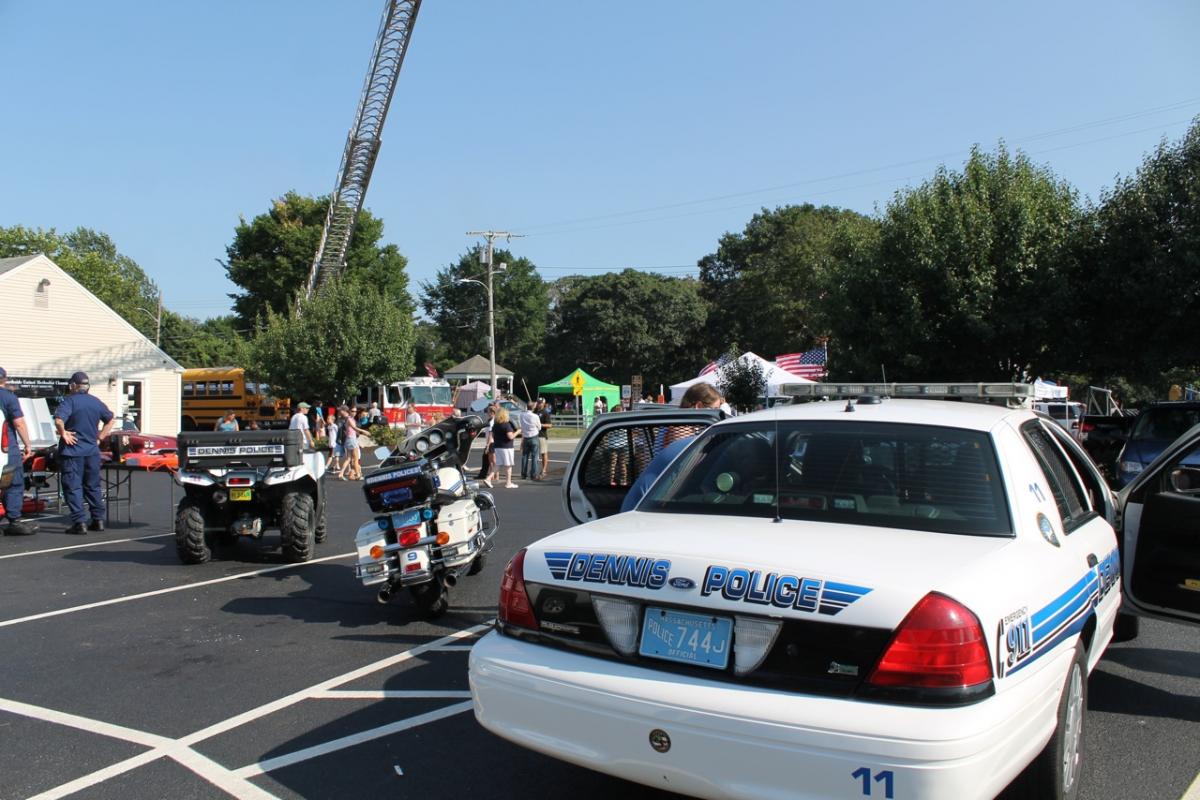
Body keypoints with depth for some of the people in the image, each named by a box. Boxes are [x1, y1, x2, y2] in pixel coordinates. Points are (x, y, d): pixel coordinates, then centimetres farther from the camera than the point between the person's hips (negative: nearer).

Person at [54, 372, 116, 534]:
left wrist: (63, 434, -9)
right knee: (93, 487, 15)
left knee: (73, 488, 0)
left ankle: (80, 522, -5)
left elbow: (59, 420, -26)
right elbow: (110, 419, 19)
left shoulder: (69, 401, -11)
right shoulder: (96, 402, 7)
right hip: (92, 451, 5)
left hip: (72, 451, -5)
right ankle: (98, 520, 17)